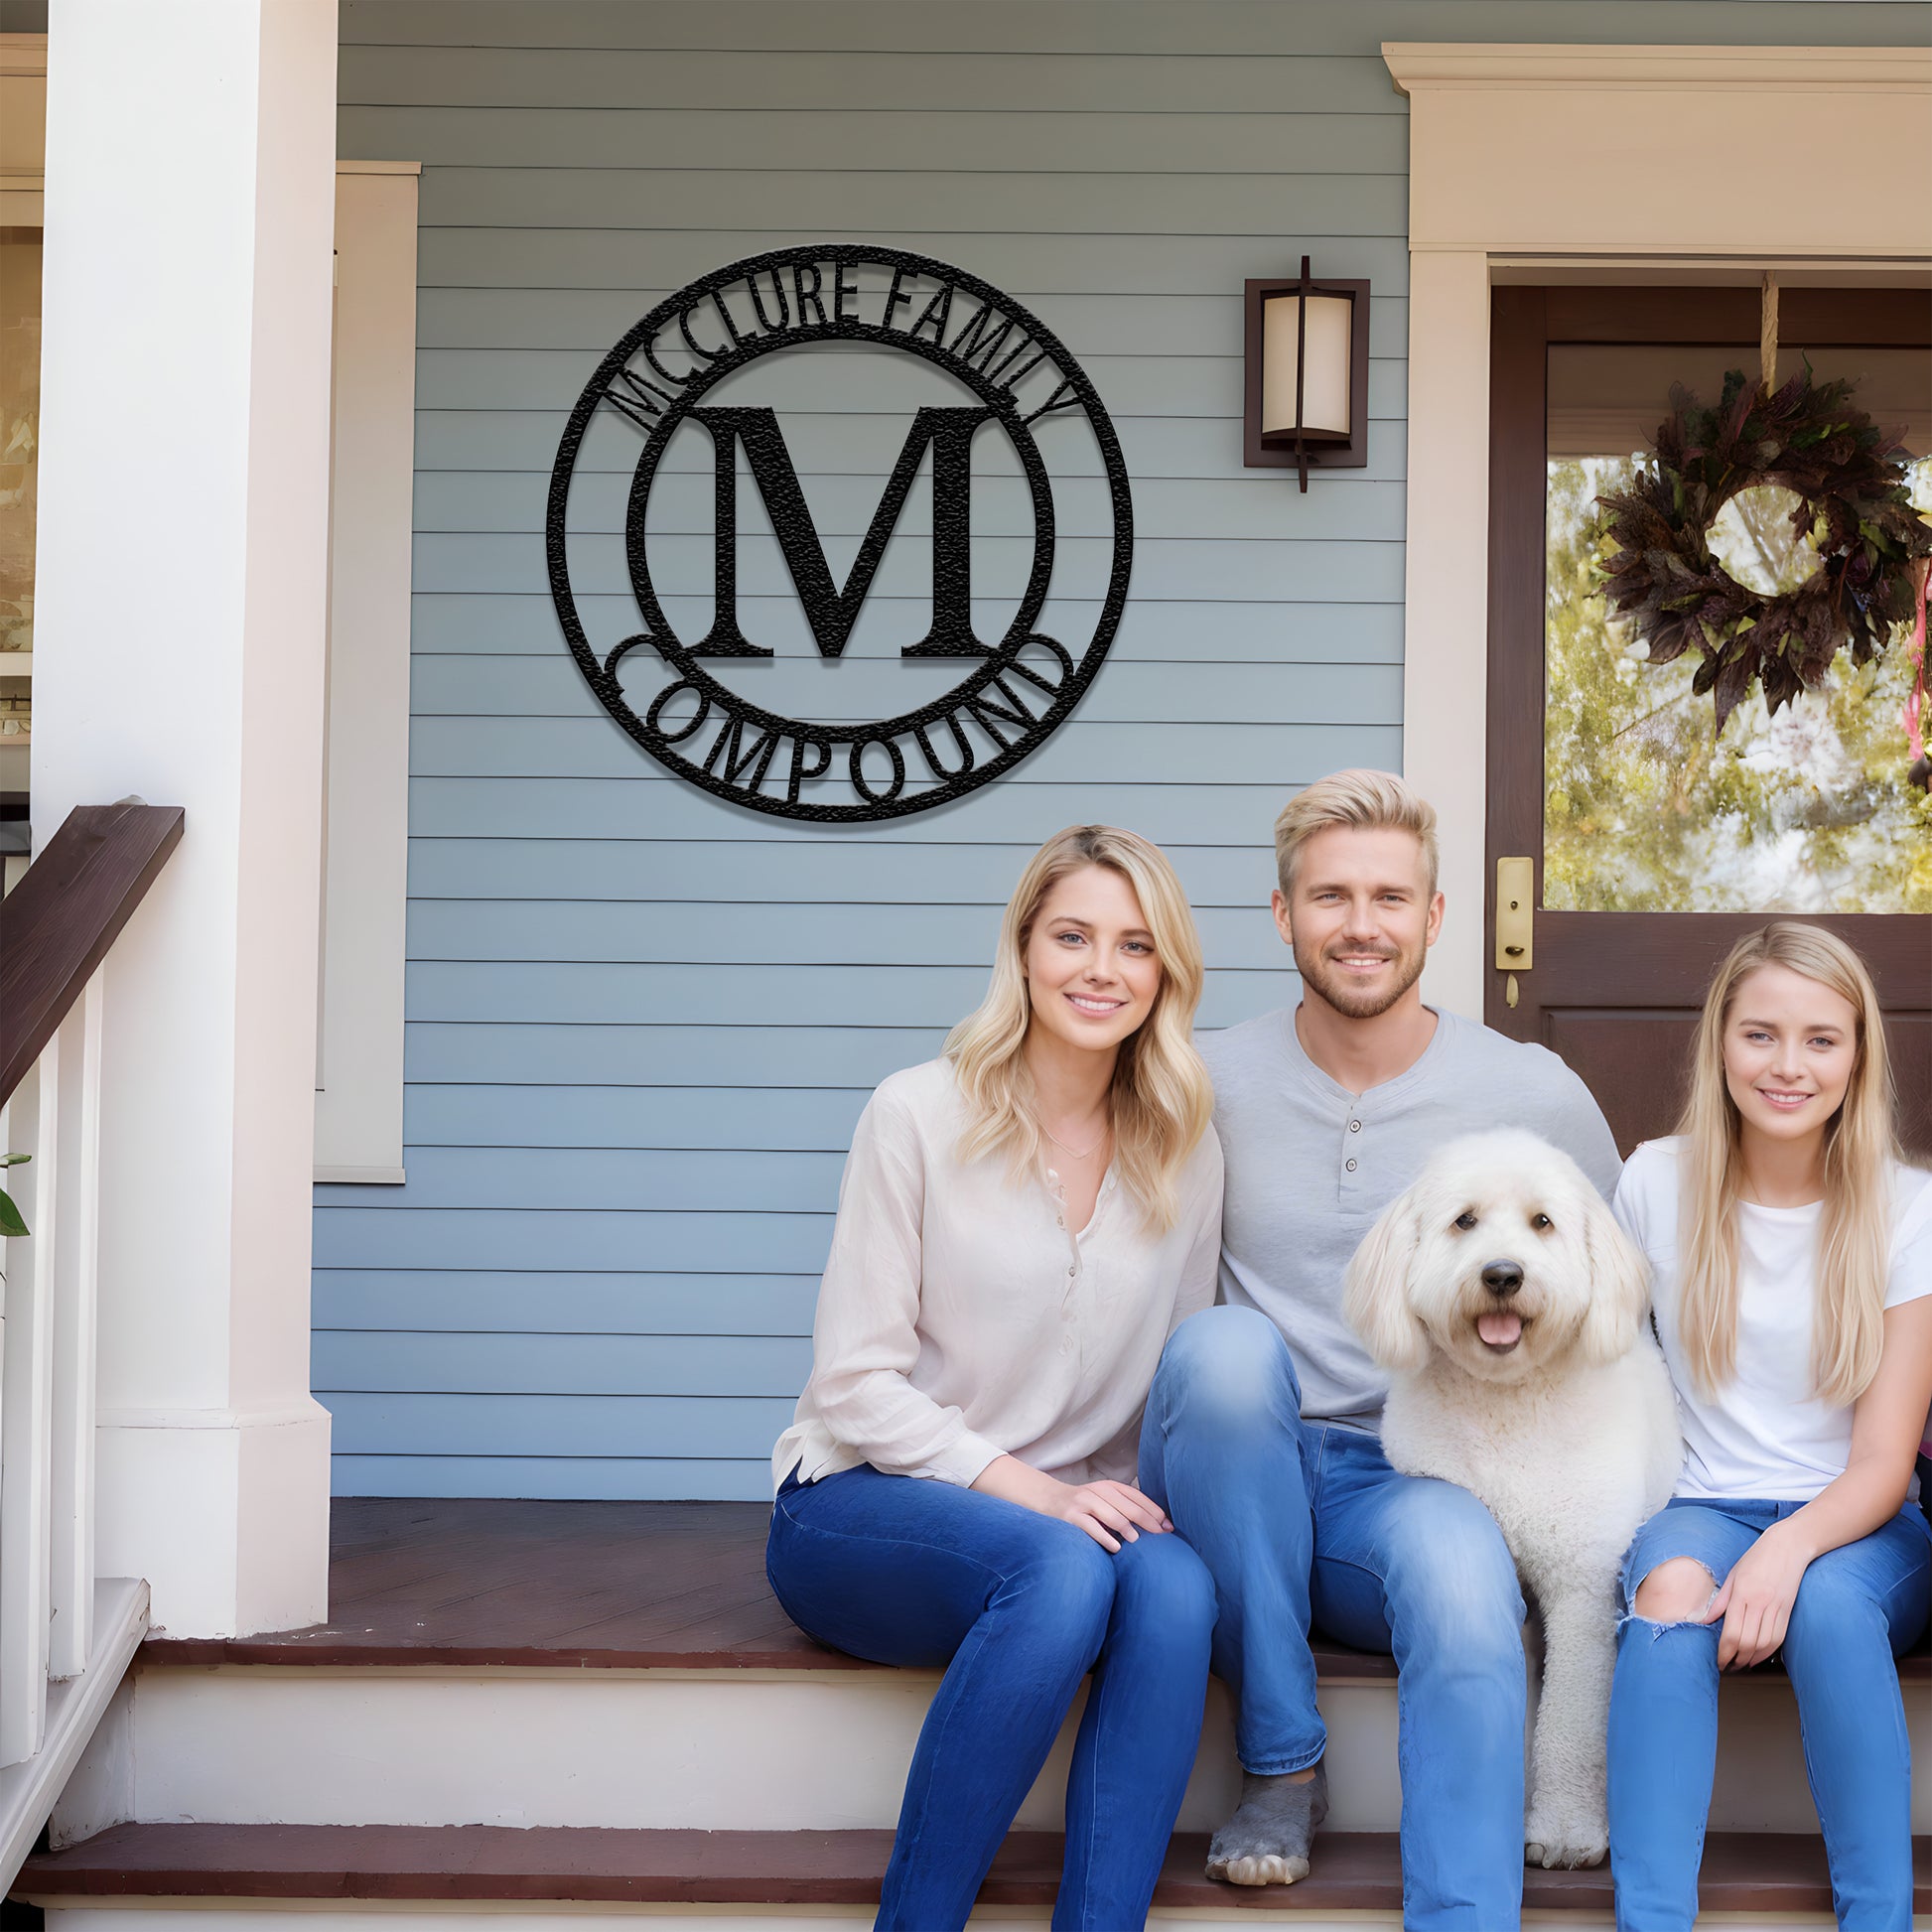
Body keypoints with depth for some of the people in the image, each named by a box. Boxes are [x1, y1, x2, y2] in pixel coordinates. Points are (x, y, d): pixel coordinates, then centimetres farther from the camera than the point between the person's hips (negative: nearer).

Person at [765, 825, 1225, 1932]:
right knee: (1061, 1570, -35)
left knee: (1177, 1585, -30)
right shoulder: (920, 1116, -6)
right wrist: (1028, 1488, -19)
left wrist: (1144, 1502, -9)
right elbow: (856, 1386, -8)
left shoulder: (1185, 1155, 6)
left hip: (1066, 1513, 4)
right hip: (857, 1509, -3)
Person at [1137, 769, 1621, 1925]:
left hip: (1421, 1482, -1)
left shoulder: (1539, 1097, 3)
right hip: (1246, 1493, 2)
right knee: (1229, 1343, -32)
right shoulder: (1212, 1086, 3)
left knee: (1462, 1570, -37)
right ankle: (1283, 1762, -17)